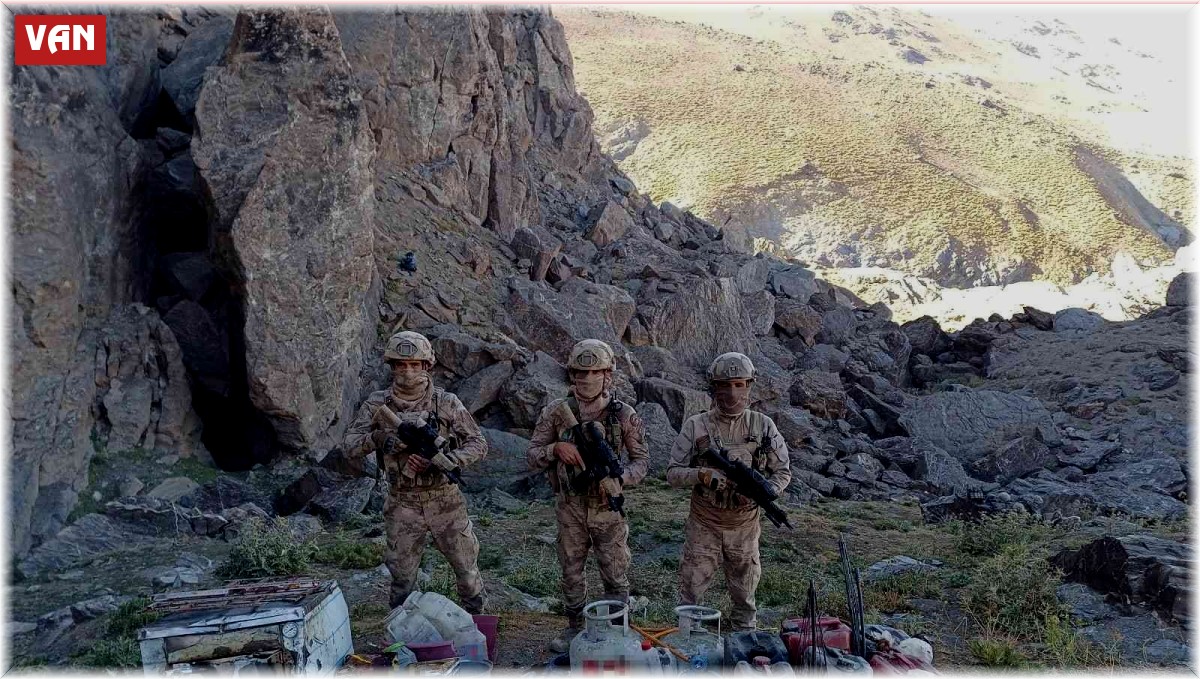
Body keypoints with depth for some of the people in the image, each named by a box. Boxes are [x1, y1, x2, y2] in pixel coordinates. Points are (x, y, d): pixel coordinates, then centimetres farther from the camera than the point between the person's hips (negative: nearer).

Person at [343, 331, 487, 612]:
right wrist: (379, 437, -24)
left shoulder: (446, 402, -6)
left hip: (445, 499, 0)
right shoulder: (377, 404, -2)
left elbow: (478, 444, -4)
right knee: (401, 576, 9)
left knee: (466, 566, 10)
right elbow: (349, 446, -5)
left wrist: (445, 461, -19)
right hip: (403, 504, 1)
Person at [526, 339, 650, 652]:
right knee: (571, 571, 15)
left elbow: (642, 460, -1)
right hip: (569, 508, 2)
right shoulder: (556, 412, -4)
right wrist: (555, 448, -20)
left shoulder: (624, 415, -7)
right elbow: (532, 455, 0)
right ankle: (575, 627, 34)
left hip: (608, 508, -1)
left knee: (616, 576, 6)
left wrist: (618, 478, -20)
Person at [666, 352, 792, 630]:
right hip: (703, 525, -1)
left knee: (744, 597, 17)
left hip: (745, 525, 2)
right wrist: (701, 475, -28)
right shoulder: (695, 426, -8)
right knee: (690, 594, 5)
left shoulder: (763, 426, -4)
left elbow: (782, 471, 1)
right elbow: (673, 473, -8)